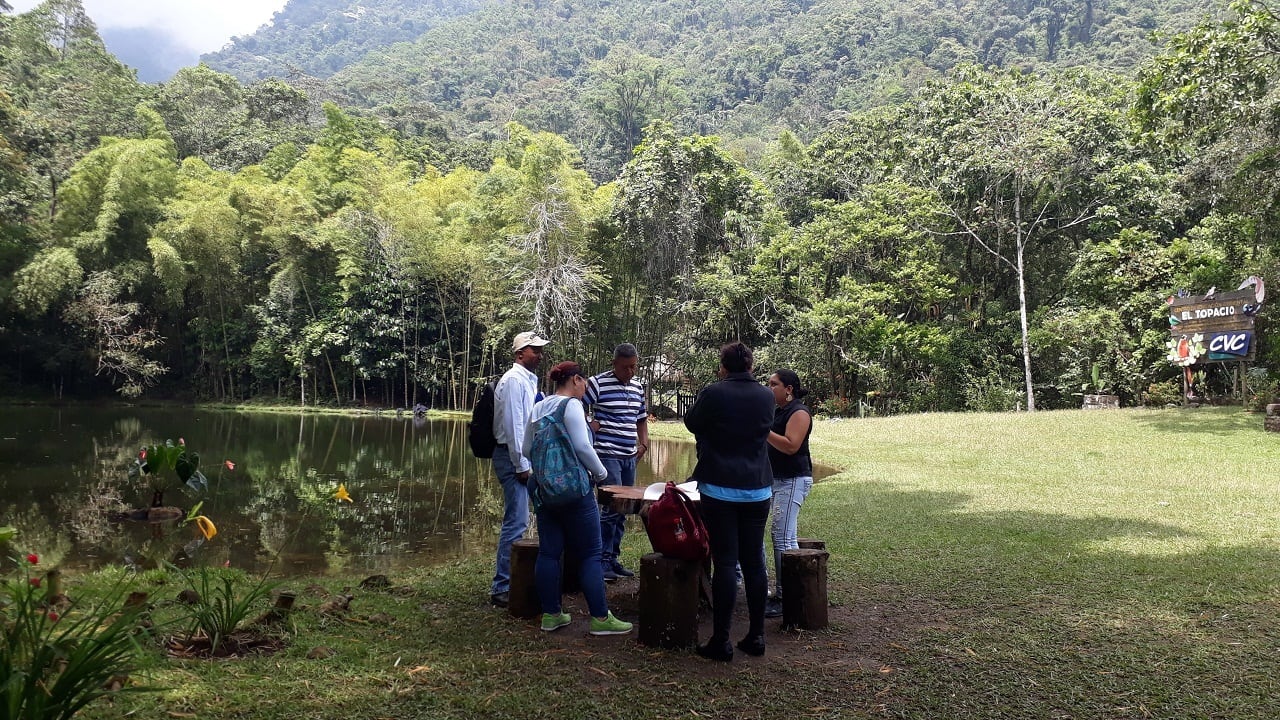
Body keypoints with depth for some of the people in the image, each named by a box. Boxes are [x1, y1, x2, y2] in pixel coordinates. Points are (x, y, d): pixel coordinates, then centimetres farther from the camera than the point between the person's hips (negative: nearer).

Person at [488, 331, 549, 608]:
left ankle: (507, 580, 24)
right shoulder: (514, 380, -13)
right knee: (516, 523, -10)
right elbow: (512, 425, -18)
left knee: (518, 521, 15)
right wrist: (521, 466, -18)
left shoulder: (529, 380, 16)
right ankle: (501, 587, -5)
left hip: (523, 457, 10)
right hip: (513, 458, -10)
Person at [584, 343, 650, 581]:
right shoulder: (597, 383, -8)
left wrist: (643, 443, 11)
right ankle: (603, 560, 1)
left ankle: (613, 558, 21)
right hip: (607, 455, -7)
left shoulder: (638, 387, 12)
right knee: (613, 506, -10)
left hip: (630, 457, 7)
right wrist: (591, 424, -16)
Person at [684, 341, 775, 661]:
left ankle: (721, 640, 3)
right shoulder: (766, 396, 1)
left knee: (724, 562, -1)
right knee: (754, 561, 11)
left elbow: (691, 423, 5)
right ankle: (756, 636, 17)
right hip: (757, 489, 4)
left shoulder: (714, 393, -11)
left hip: (719, 489, -4)